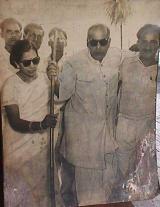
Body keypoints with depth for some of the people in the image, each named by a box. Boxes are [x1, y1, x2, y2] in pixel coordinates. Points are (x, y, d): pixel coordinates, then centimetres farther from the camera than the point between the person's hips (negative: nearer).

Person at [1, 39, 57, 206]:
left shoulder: (44, 78, 1)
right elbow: (15, 123, -20)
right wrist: (40, 125, -32)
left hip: (41, 145, 4)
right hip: (19, 148, -4)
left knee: (42, 189, 17)